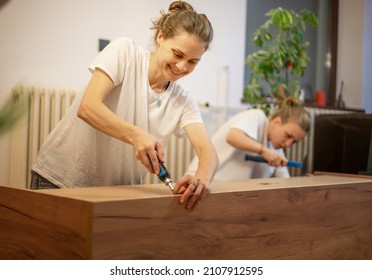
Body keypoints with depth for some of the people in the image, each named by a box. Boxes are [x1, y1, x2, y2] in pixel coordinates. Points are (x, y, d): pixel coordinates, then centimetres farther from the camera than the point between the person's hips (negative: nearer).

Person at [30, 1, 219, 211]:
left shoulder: (183, 103, -3)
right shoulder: (124, 52, -12)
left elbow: (208, 151, -16)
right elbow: (87, 107, -24)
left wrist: (202, 177, -41)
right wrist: (136, 134, -41)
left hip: (117, 191, 3)